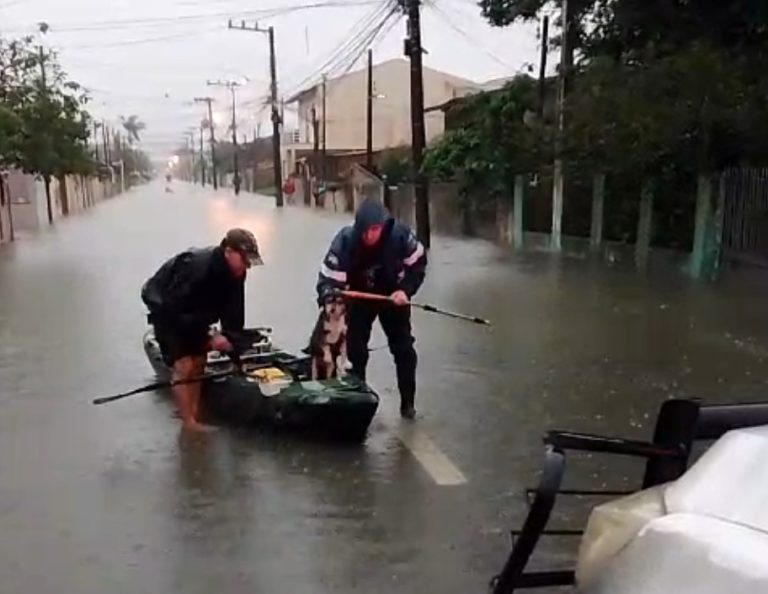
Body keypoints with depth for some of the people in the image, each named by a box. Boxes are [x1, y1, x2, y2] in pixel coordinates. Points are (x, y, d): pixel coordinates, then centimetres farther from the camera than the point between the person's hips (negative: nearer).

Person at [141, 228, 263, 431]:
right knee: (184, 365, -14)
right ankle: (189, 424, -8)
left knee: (198, 363, 6)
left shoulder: (235, 272, -15)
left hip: (191, 312, 7)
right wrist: (208, 337, -32)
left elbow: (233, 309, -10)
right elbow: (175, 309, -33)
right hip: (166, 310, -7)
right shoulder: (198, 268, -38)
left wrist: (232, 339, -22)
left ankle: (194, 416, 15)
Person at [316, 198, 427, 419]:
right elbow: (328, 277, -31)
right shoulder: (345, 240, -33)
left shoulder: (399, 234, -30)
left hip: (393, 295, 1)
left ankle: (408, 402, 19)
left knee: (404, 348, 5)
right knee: (355, 350, 1)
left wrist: (406, 289, -23)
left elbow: (418, 261, -12)